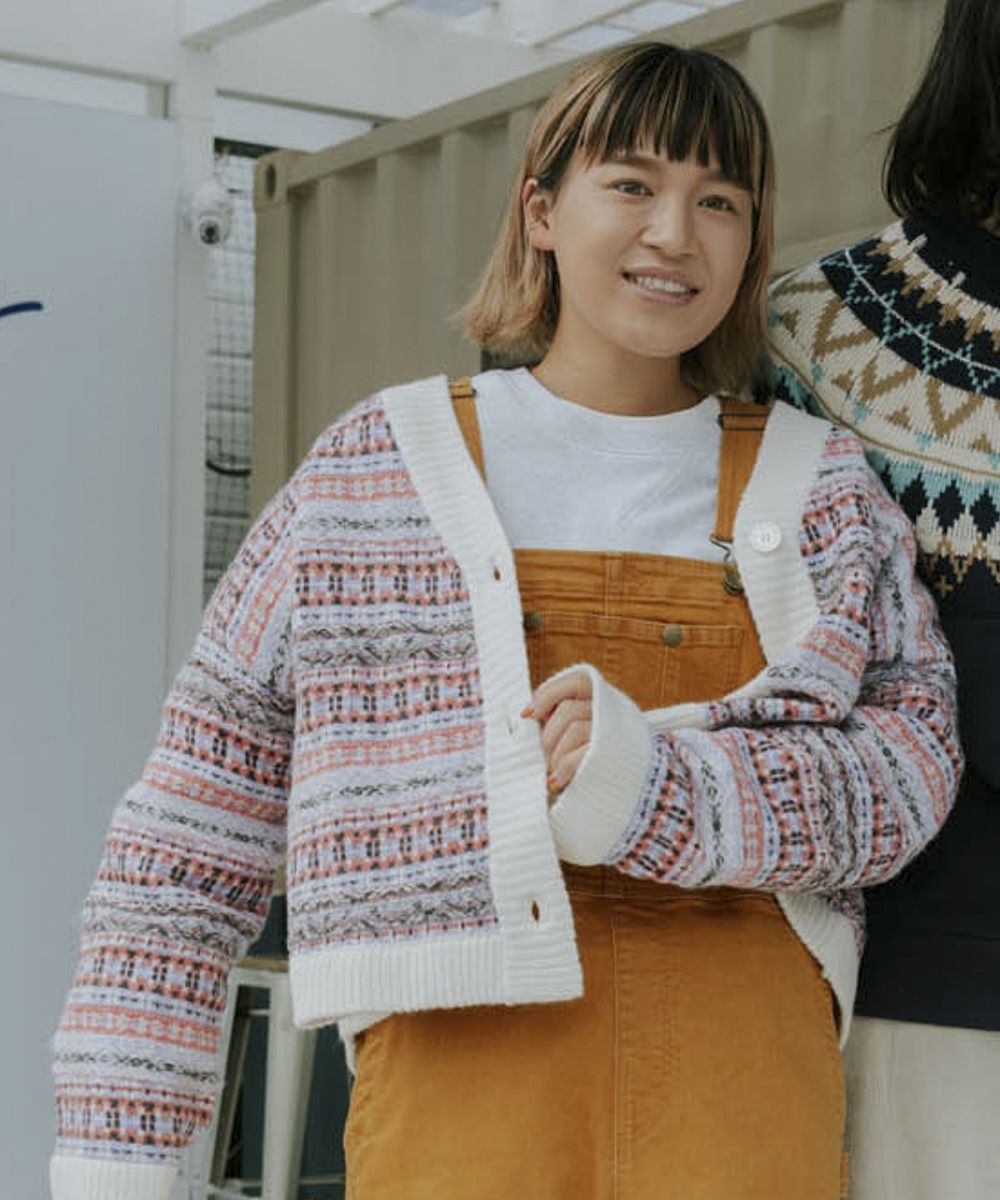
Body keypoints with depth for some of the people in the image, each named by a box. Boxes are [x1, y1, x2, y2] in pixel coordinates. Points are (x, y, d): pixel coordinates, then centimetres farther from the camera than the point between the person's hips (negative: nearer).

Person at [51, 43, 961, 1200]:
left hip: (746, 1067, 1)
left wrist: (654, 791, -18)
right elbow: (199, 809, 10)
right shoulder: (373, 468, 10)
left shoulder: (817, 487, 13)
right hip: (456, 1050, 0)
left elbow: (904, 765, 0)